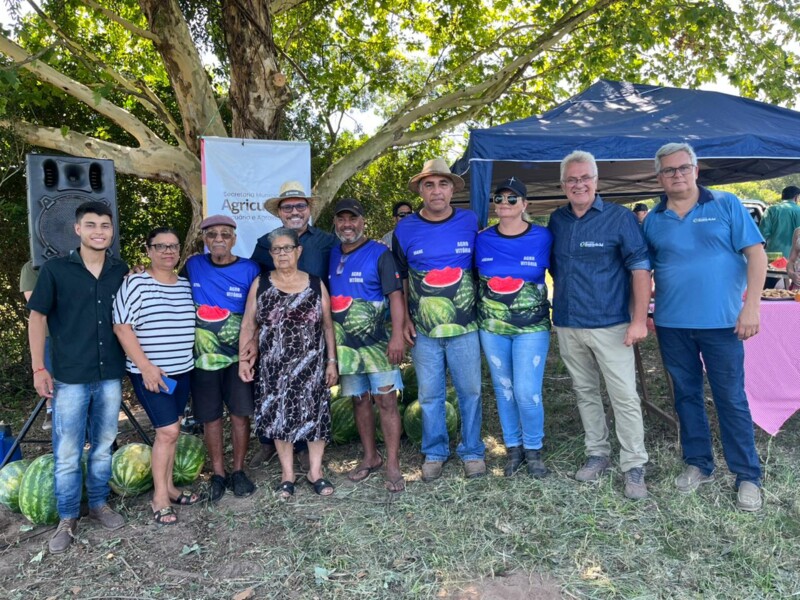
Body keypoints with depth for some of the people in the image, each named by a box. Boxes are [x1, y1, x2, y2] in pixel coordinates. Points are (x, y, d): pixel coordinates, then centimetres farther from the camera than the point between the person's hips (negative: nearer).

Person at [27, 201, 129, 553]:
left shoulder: (122, 271, 5)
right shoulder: (55, 270, -3)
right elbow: (37, 317, -1)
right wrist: (39, 369, -4)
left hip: (111, 374, 3)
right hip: (69, 376, -3)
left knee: (103, 445, 14)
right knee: (67, 452, 4)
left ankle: (99, 503, 32)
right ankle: (67, 518, 20)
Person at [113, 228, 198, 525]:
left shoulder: (186, 285, 7)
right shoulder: (135, 283, -10)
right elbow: (121, 327, -14)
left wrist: (187, 359, 12)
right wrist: (146, 366, -18)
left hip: (181, 370, 6)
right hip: (149, 372, -6)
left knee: (171, 430, 13)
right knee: (167, 431, -8)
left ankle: (168, 487, 26)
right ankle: (159, 497, 7)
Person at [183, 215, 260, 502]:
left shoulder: (249, 270, -5)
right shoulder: (193, 266, 1)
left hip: (238, 355, -1)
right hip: (203, 356, 1)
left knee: (240, 413, 4)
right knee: (210, 417, 8)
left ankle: (238, 471, 21)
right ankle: (218, 474, 23)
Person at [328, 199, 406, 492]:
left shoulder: (379, 254, -5)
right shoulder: (330, 256, 10)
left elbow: (395, 295, -11)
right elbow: (323, 299, 16)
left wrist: (397, 336, -20)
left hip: (377, 342, -5)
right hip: (344, 343, 5)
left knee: (386, 400, -3)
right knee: (359, 400, 13)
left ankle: (393, 465, 6)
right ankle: (370, 457, 27)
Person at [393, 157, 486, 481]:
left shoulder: (470, 222, 0)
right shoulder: (405, 229, 1)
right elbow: (400, 277, 9)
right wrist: (404, 320, 2)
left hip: (465, 328, 0)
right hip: (424, 331, 1)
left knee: (470, 392, 9)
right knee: (429, 396, 10)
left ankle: (472, 451, 27)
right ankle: (434, 452, 27)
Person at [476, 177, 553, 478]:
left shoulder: (543, 237, -6)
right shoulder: (482, 239, 0)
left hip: (532, 328, -2)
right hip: (491, 328, 3)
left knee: (526, 391, -7)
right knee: (503, 390, 11)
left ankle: (533, 449, 18)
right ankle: (513, 447, 28)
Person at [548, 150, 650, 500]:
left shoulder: (619, 218, -5)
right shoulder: (556, 221, 8)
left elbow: (640, 268, -8)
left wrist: (639, 319, -14)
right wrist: (559, 307, 13)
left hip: (610, 325, -4)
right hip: (567, 326, 5)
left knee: (625, 397, -1)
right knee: (585, 393, 14)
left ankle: (634, 467, 11)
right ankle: (597, 454, 28)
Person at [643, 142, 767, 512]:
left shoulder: (726, 205, 0)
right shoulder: (653, 220, 6)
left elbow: (756, 254, -4)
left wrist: (751, 306, -12)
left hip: (721, 322, -2)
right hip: (671, 325, 3)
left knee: (731, 399, 3)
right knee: (686, 395, 12)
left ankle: (748, 476, 19)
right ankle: (698, 464, 28)